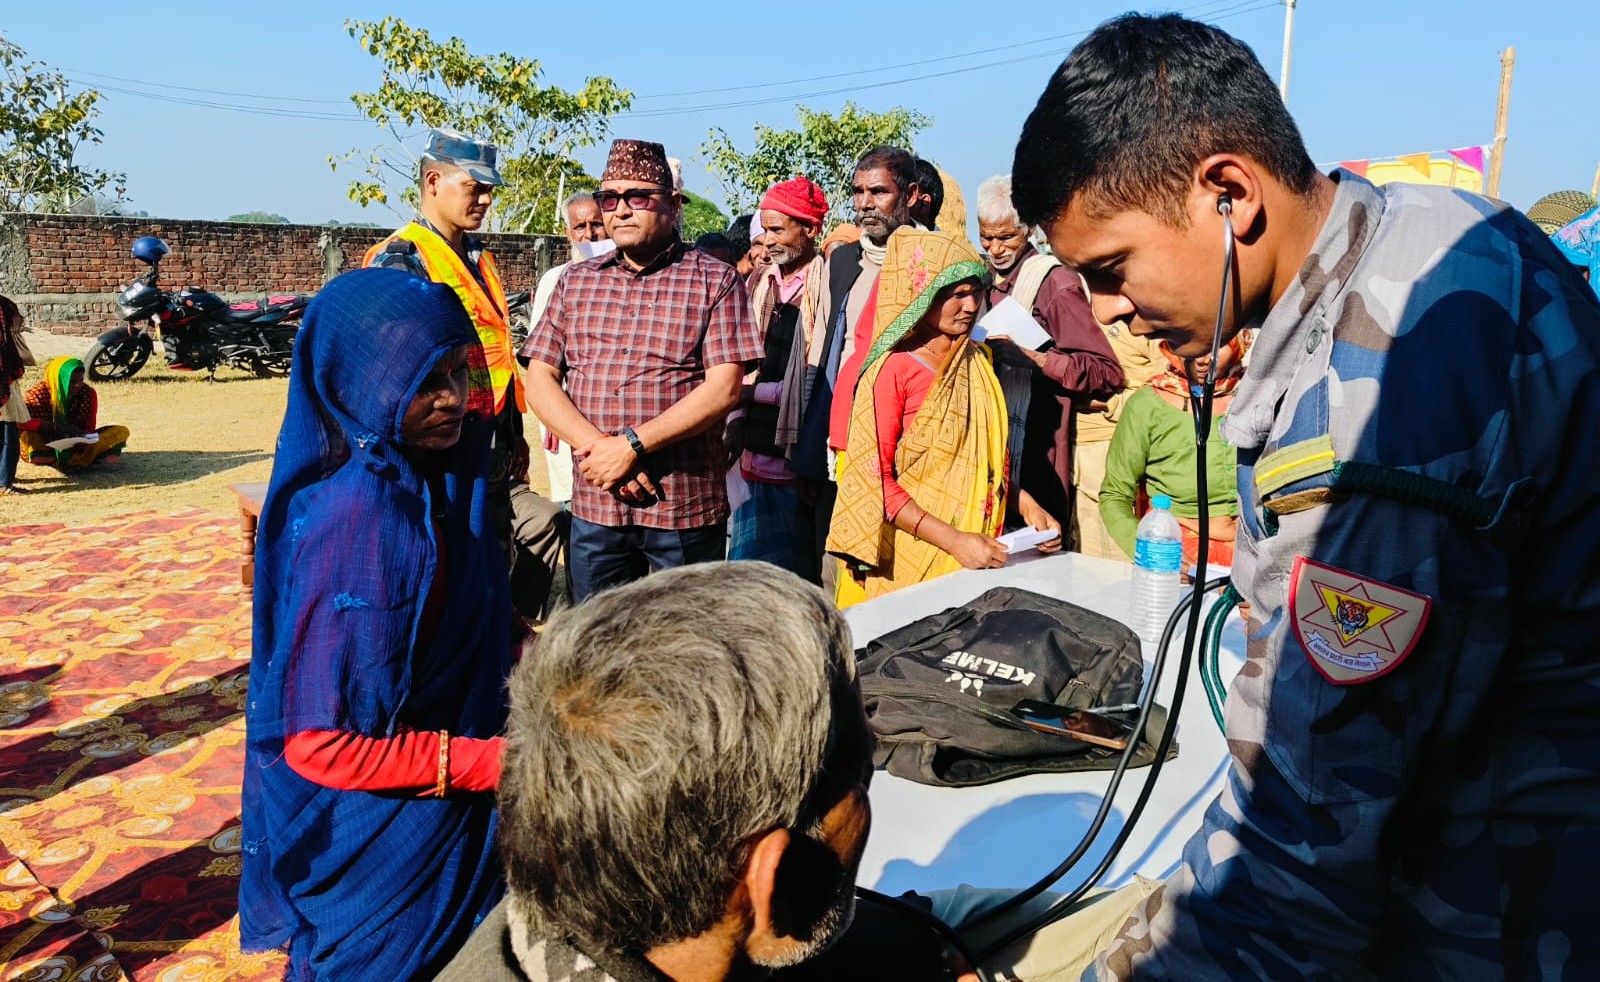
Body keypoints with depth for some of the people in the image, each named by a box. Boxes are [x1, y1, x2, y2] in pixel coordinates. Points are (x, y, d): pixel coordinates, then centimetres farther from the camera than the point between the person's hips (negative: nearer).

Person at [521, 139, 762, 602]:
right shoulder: (576, 282, 12)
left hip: (687, 507, -3)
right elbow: (540, 381, 6)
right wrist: (598, 447, -11)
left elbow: (724, 389, -10)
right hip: (593, 506, 4)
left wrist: (632, 445, -16)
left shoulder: (714, 281, -1)